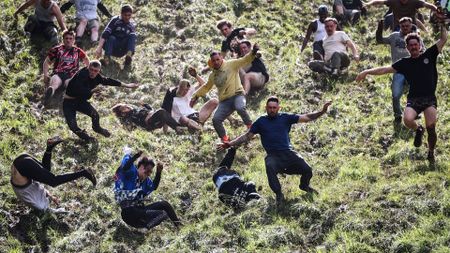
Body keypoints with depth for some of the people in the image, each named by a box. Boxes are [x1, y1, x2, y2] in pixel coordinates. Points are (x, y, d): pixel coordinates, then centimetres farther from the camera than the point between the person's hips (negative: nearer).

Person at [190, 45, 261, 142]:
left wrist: (253, 53, -27)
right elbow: (206, 87, 36)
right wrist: (195, 96, 29)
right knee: (216, 119, -13)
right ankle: (224, 140, 3)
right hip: (224, 101, 5)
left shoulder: (231, 65, 3)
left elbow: (244, 60, -9)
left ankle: (250, 128, -16)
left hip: (237, 95, -5)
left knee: (240, 108, -37)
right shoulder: (213, 75, 20)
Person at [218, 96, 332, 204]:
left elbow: (306, 118, 7)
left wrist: (322, 112, -6)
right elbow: (247, 136, 14)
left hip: (288, 152, 1)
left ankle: (304, 185, 21)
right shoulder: (261, 121, 13)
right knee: (270, 168, -37)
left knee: (307, 170, -18)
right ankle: (279, 194, -15)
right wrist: (230, 144, 5)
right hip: (273, 155, -1)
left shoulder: (285, 117, 12)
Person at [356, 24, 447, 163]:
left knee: (431, 126, -18)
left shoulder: (429, 55, 9)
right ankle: (418, 130, 11)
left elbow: (443, 39, 7)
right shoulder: (405, 63, 10)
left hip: (430, 99, -1)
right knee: (407, 120, -27)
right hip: (414, 99, 1)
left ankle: (431, 152, 10)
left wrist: (442, 24, 3)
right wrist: (367, 72, -2)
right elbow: (385, 69, 6)